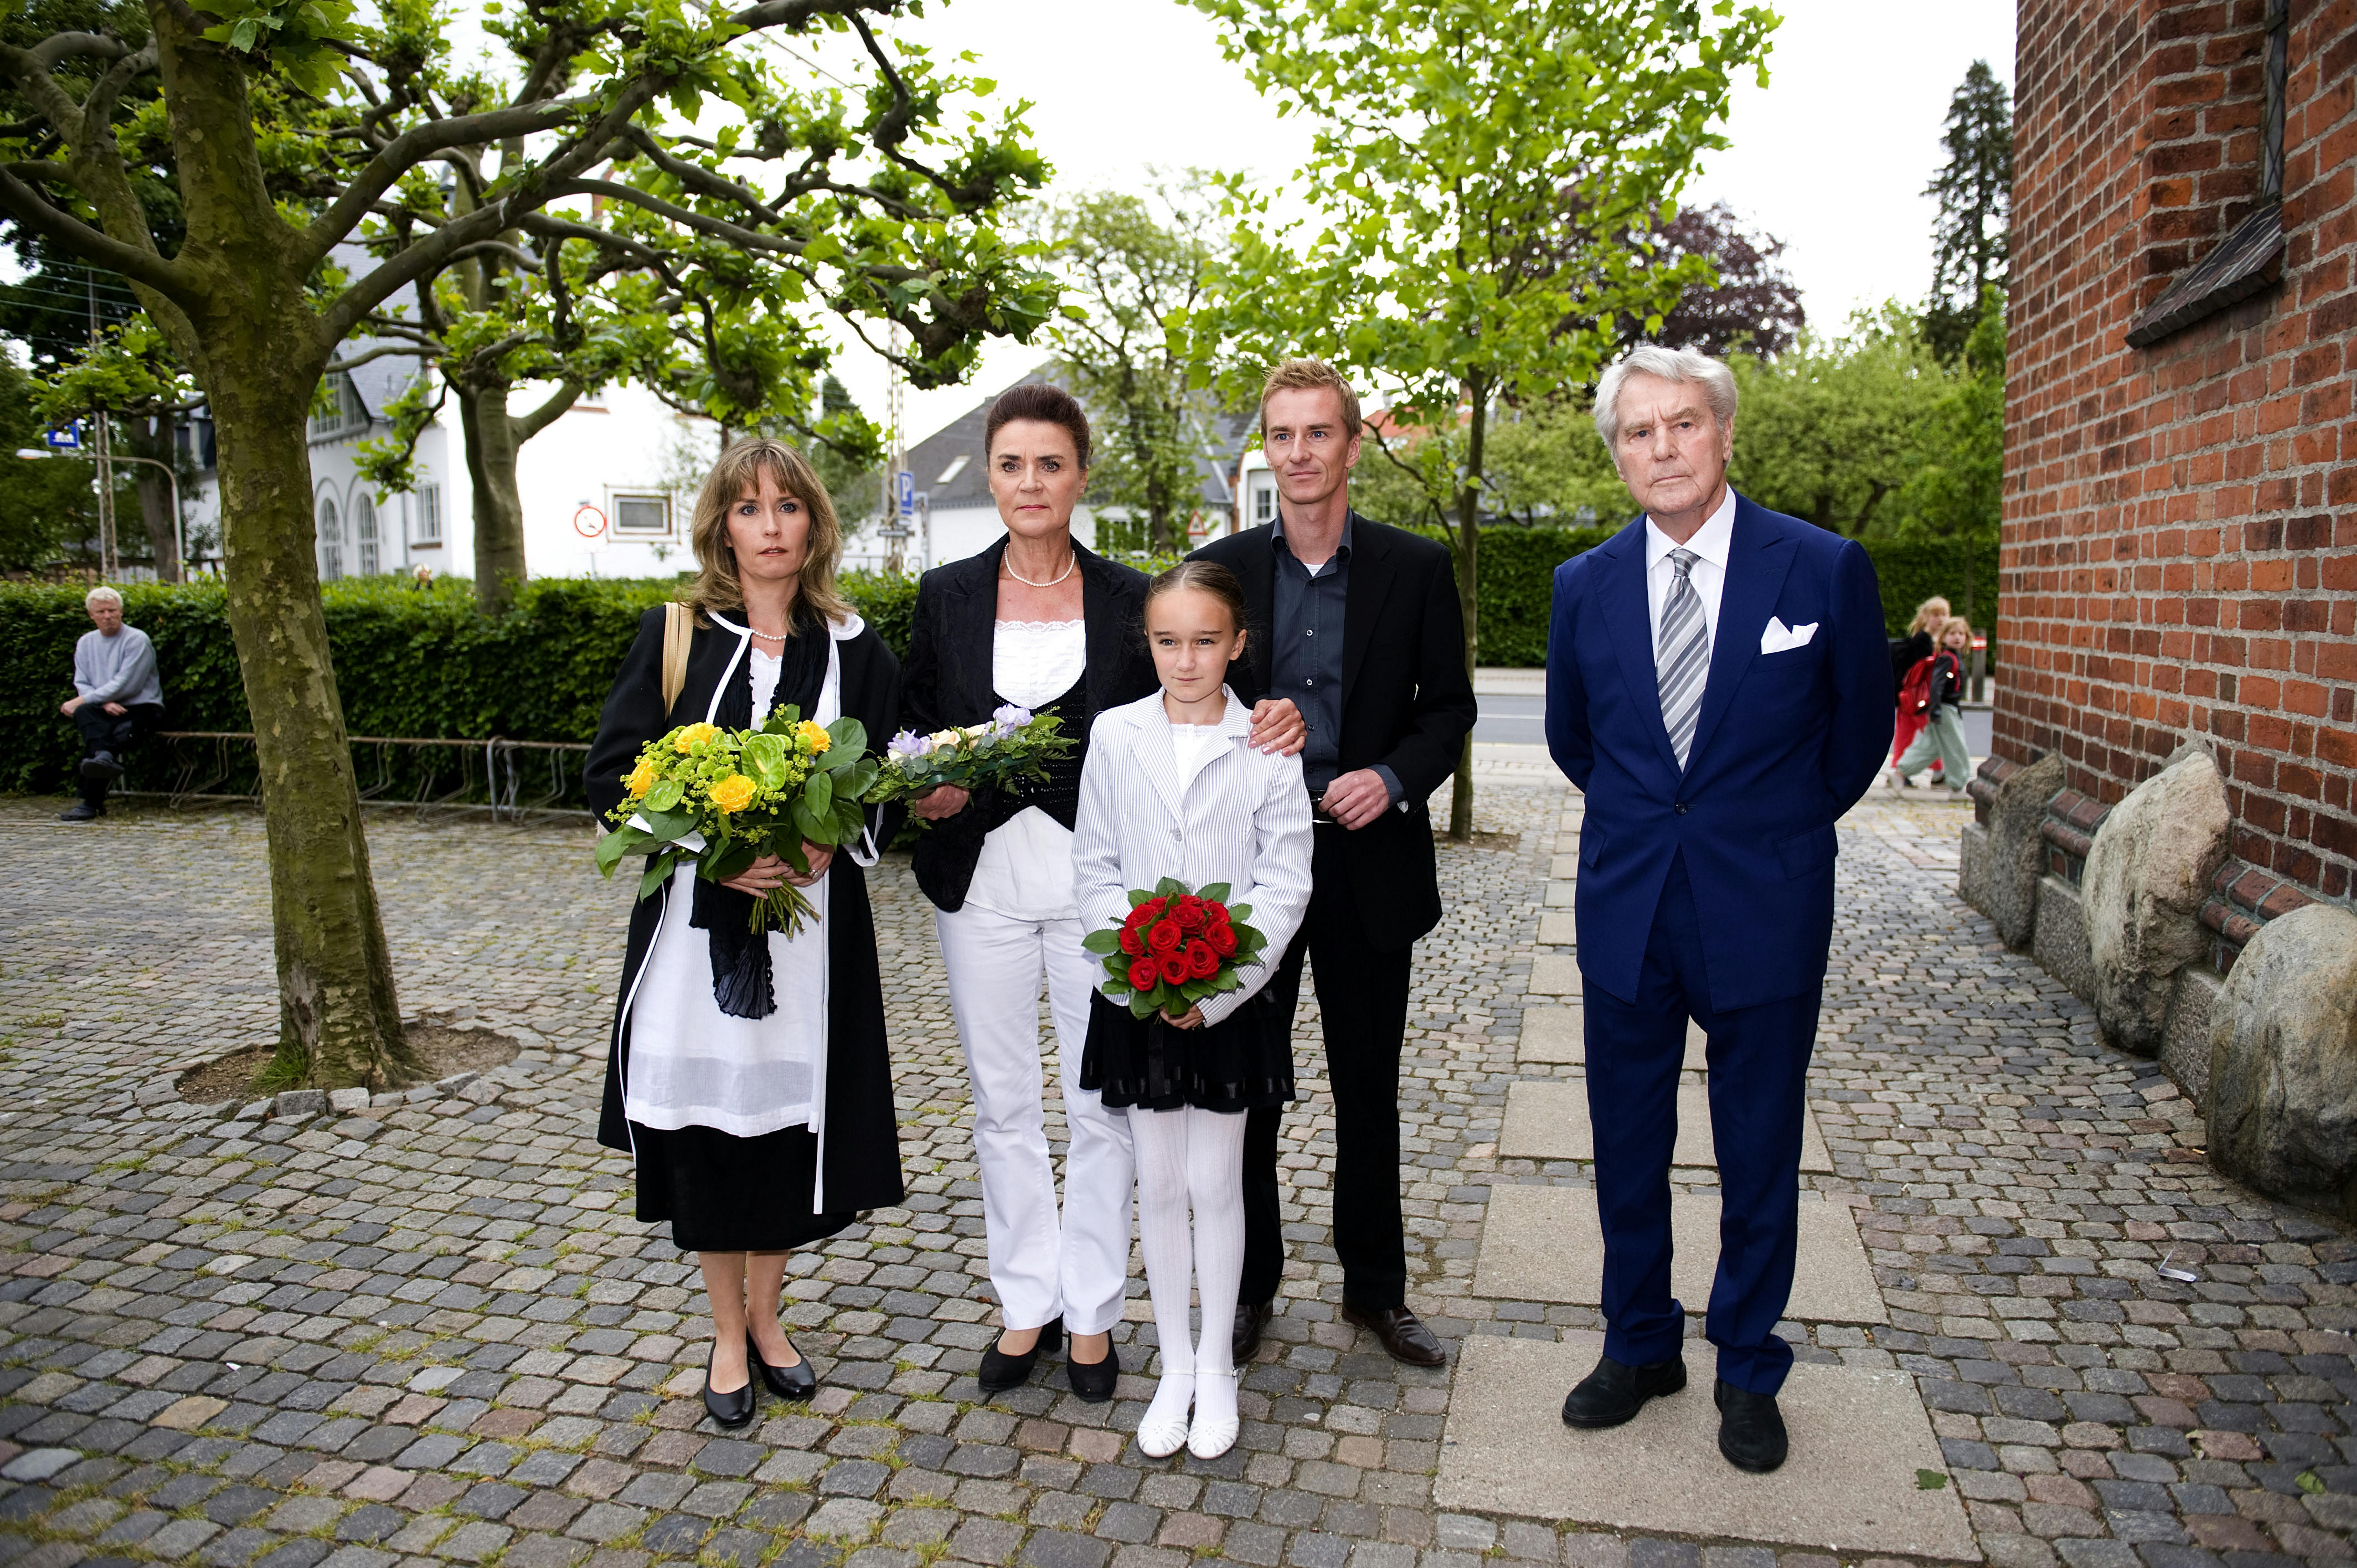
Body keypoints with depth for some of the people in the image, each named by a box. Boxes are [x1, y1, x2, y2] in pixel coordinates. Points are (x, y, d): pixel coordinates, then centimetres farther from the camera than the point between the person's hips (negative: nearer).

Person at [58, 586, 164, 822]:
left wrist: (82, 700, -13)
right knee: (85, 713, -31)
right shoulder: (86, 643, 17)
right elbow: (82, 684, 11)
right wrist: (104, 703, -11)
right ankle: (105, 757, -56)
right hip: (106, 712, 4)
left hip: (143, 710, -4)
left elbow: (125, 685, -12)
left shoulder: (137, 640, -4)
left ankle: (91, 803, -37)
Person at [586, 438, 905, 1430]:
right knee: (705, 1120, 6)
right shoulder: (672, 637, 1)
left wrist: (828, 842, -15)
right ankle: (729, 1336, 27)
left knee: (790, 1116, 8)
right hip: (695, 919, 0)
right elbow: (613, 776, -3)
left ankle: (764, 1316, 32)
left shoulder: (853, 649, 4)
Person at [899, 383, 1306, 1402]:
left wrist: (1259, 733, -15)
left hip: (1096, 885, -1)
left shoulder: (1128, 599, 1)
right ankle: (1027, 1301, 29)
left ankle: (1091, 1311, 24)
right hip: (983, 882, 1)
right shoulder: (947, 597, 4)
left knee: (1101, 1106, 6)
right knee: (1002, 1101, 11)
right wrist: (929, 791, -13)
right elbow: (913, 735, 8)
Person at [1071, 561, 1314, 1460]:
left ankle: (1216, 1369, 27)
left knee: (1216, 1187, 9)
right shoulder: (1114, 736, -1)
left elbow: (1285, 882, -7)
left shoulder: (1268, 745, -6)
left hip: (1231, 1002, -1)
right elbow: (1095, 870, 1)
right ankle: (1175, 1367, 28)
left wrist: (1217, 985, -17)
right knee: (1159, 1189, 12)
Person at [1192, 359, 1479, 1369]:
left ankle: (1376, 1286, 30)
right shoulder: (1220, 568, 3)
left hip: (1370, 864, 0)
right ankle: (1249, 1284, 27)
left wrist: (1393, 777, -14)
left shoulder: (1416, 569, 0)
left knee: (1369, 1091, 12)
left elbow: (1449, 705, 3)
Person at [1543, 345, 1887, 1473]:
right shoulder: (1584, 585, 0)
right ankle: (1639, 1347, 34)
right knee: (1627, 1149, 14)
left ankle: (1749, 1373, 32)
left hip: (1764, 912, -2)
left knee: (1760, 1160, 12)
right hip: (1625, 910, 2)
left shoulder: (1825, 569, -8)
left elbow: (1860, 732, 6)